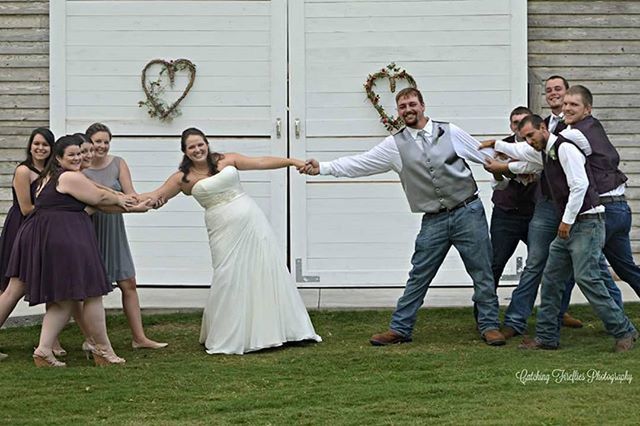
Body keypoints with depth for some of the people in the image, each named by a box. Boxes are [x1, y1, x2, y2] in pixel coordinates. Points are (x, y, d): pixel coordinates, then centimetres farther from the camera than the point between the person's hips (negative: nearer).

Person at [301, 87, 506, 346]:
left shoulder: (450, 132, 2)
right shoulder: (395, 145, 3)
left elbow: (486, 155, 10)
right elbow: (360, 163, -1)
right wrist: (322, 167, -8)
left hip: (468, 212, -1)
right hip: (434, 221, 1)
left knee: (482, 273, 4)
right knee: (418, 277, 3)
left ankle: (489, 326, 15)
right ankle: (399, 329, 12)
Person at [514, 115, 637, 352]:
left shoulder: (564, 147, -13)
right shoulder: (546, 152, 16)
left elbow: (579, 185, -20)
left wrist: (567, 221, -17)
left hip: (587, 223, -10)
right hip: (570, 225, 10)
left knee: (586, 277, -15)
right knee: (551, 278, 8)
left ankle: (623, 332, -4)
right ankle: (546, 337, 13)